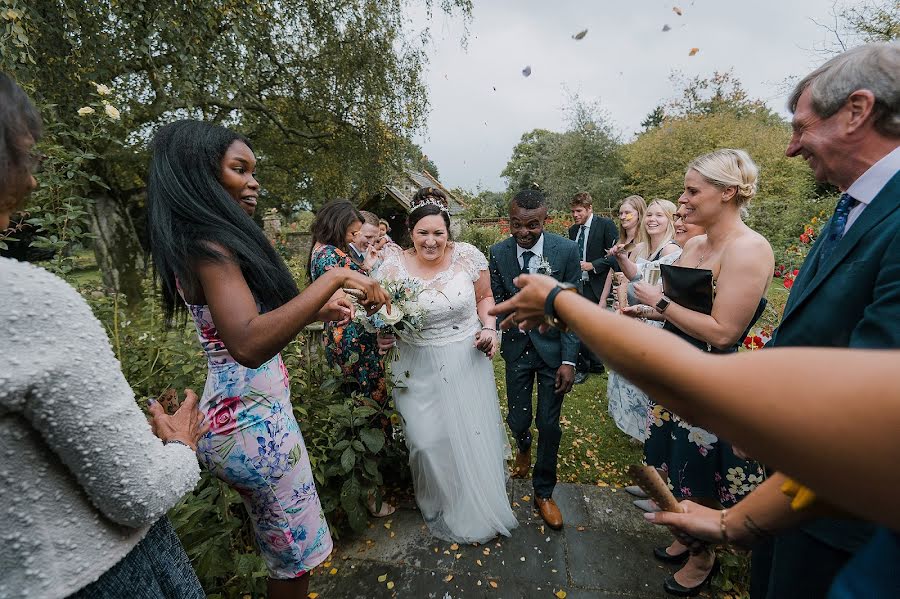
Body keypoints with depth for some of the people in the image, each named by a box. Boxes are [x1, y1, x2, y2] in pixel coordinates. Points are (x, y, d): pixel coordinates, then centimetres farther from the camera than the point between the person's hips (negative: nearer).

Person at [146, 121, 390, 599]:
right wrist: (335, 278, -35)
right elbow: (248, 344, -38)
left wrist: (317, 312, 8)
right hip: (253, 420, -9)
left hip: (240, 411, 9)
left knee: (278, 538, 29)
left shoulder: (210, 241, 9)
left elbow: (259, 317, 16)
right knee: (295, 548, 13)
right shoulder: (208, 246, -21)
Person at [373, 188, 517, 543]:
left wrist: (489, 327, -11)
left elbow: (485, 297, 5)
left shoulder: (468, 256, -9)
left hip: (468, 361, 1)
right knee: (428, 441, 7)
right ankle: (443, 508, 42)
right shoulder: (392, 268, -10)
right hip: (419, 369, 0)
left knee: (477, 435, 15)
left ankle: (482, 505, 48)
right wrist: (383, 336, -18)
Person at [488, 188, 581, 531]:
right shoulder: (498, 253, -7)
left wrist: (569, 361, -12)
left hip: (553, 346, -1)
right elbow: (497, 303, 1)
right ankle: (523, 446, 51)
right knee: (517, 419, 11)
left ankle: (543, 493, 32)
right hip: (517, 346, 2)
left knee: (549, 426, 7)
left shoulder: (566, 250, -13)